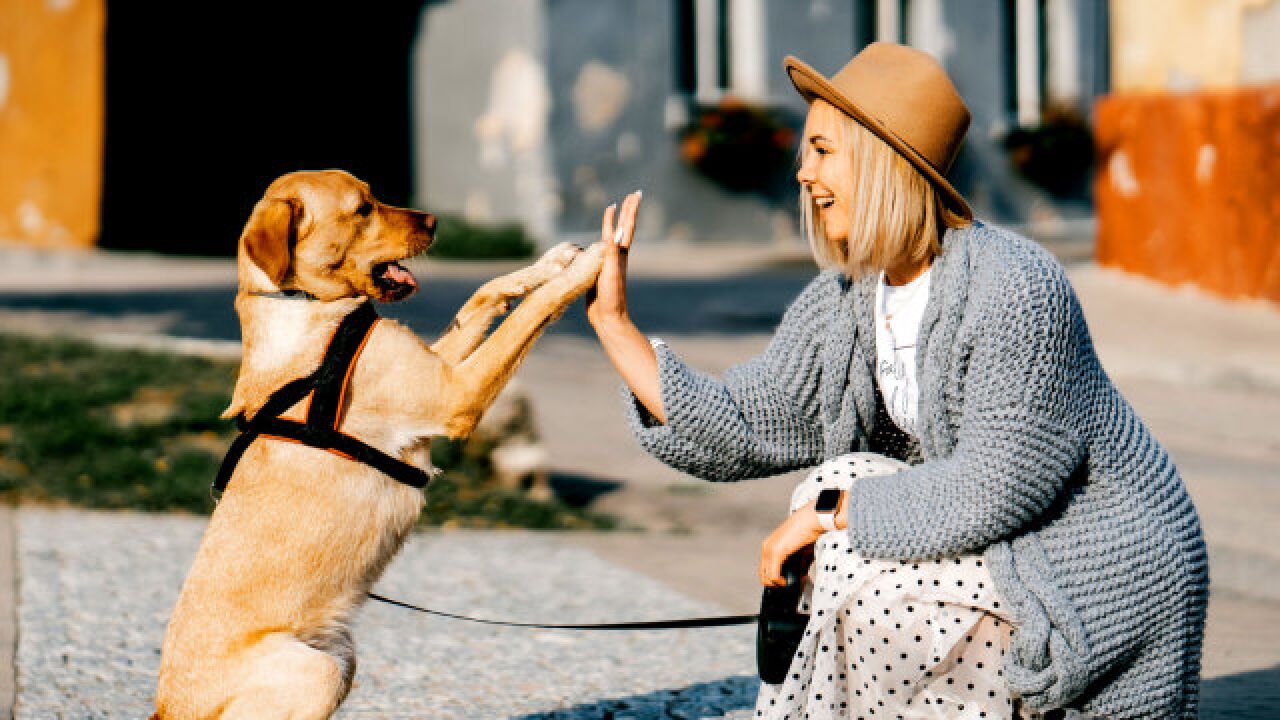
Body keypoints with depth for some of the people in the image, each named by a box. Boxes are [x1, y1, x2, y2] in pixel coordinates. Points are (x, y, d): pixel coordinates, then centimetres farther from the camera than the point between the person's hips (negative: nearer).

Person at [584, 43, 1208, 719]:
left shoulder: (1013, 289, -24)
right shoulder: (842, 301, 2)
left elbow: (996, 487, -27)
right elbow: (742, 429, 2)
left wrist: (830, 511, -21)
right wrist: (613, 321, -2)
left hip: (1103, 580, -9)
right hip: (1001, 552, 9)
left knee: (859, 573, -20)